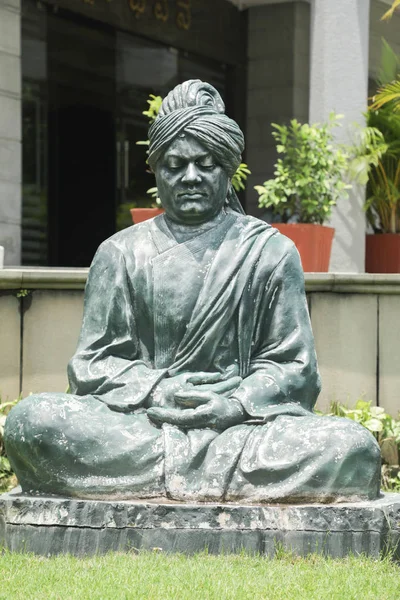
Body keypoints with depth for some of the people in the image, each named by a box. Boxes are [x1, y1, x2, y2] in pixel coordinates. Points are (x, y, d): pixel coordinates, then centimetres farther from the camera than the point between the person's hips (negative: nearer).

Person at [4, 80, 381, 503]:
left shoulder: (271, 251, 13)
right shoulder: (120, 254, 14)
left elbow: (292, 365, 8)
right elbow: (92, 363, 8)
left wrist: (236, 404, -12)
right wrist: (156, 391, -12)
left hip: (241, 422, 0)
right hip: (138, 418, 0)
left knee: (355, 448, -29)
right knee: (29, 421, -28)